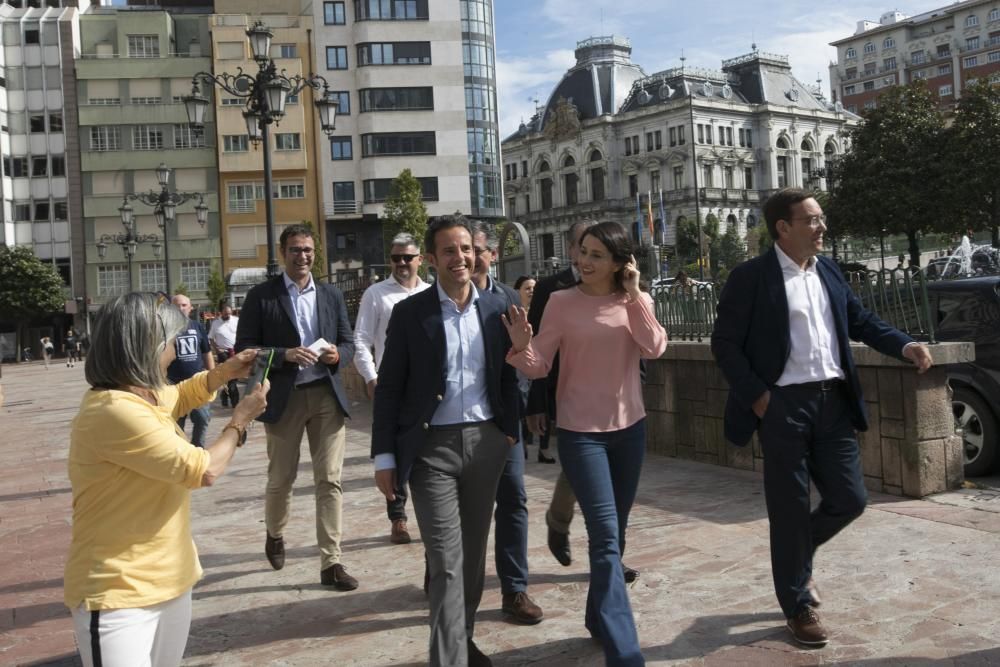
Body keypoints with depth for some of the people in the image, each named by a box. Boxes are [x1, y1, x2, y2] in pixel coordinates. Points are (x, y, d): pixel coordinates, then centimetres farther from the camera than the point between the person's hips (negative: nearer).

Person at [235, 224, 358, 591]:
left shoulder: (332, 295, 10)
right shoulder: (261, 296, 0)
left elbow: (349, 342, 12)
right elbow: (244, 349, -4)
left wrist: (337, 354, -10)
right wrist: (286, 355, -19)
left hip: (327, 395, 2)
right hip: (284, 397, -2)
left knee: (330, 480, -1)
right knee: (280, 478, 12)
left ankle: (331, 563, 6)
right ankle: (274, 534, 42)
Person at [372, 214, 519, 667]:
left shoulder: (495, 309, 5)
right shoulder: (409, 312, -4)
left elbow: (506, 376, 12)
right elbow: (389, 387, -3)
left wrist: (509, 430, 6)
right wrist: (384, 456, -6)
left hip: (485, 441, 4)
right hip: (432, 447, -3)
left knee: (473, 552, 15)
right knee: (446, 562, -4)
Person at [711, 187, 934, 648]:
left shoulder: (829, 271, 11)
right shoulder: (751, 277, -8)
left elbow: (861, 321, 18)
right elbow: (724, 344, -8)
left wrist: (904, 345, 1)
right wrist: (757, 397, -13)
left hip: (833, 401, 6)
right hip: (784, 405, -6)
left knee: (849, 499, 9)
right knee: (790, 509, 4)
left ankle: (798, 555, 37)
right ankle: (798, 606, 21)